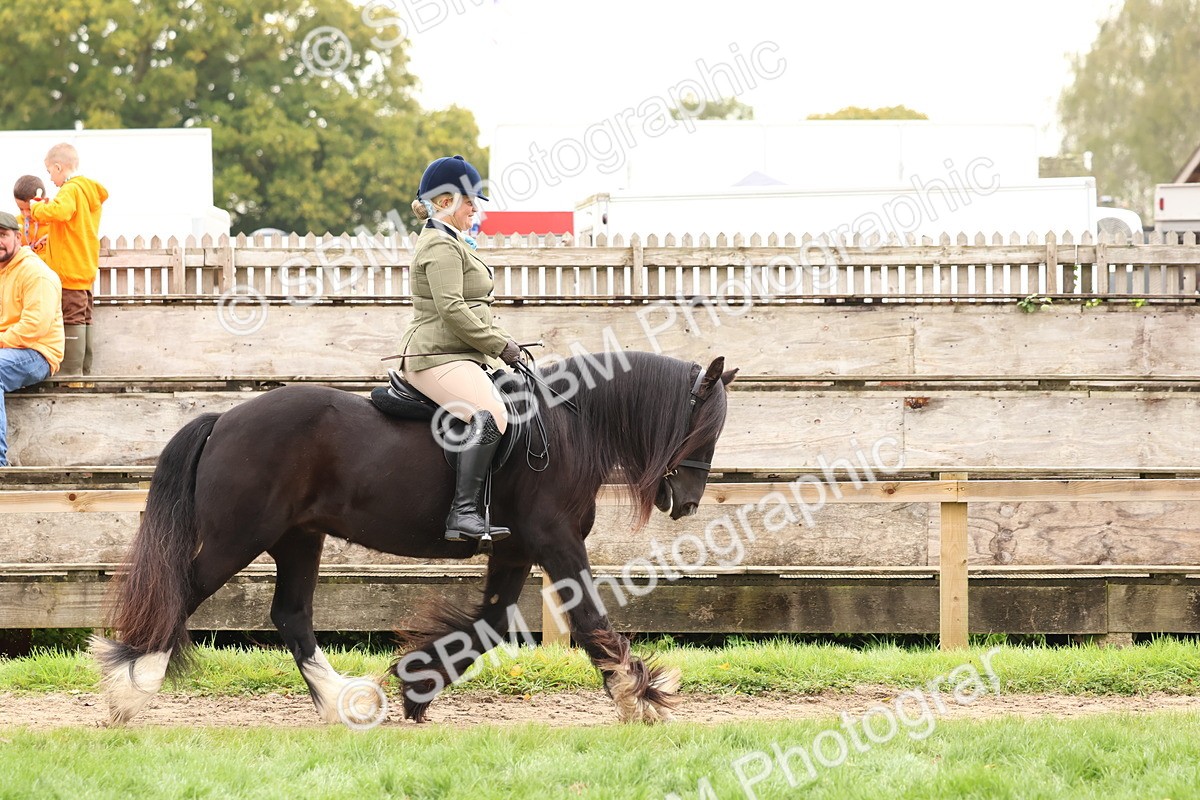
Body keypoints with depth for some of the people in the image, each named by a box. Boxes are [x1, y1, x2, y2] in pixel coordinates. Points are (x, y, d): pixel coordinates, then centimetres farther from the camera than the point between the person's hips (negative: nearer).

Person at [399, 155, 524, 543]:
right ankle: (463, 512, -40)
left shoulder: (452, 245, 25)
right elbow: (451, 310, -21)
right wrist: (500, 344, -15)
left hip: (455, 356, 12)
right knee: (489, 416, -32)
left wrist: (502, 341, 18)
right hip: (438, 356, -12)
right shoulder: (442, 247, -10)